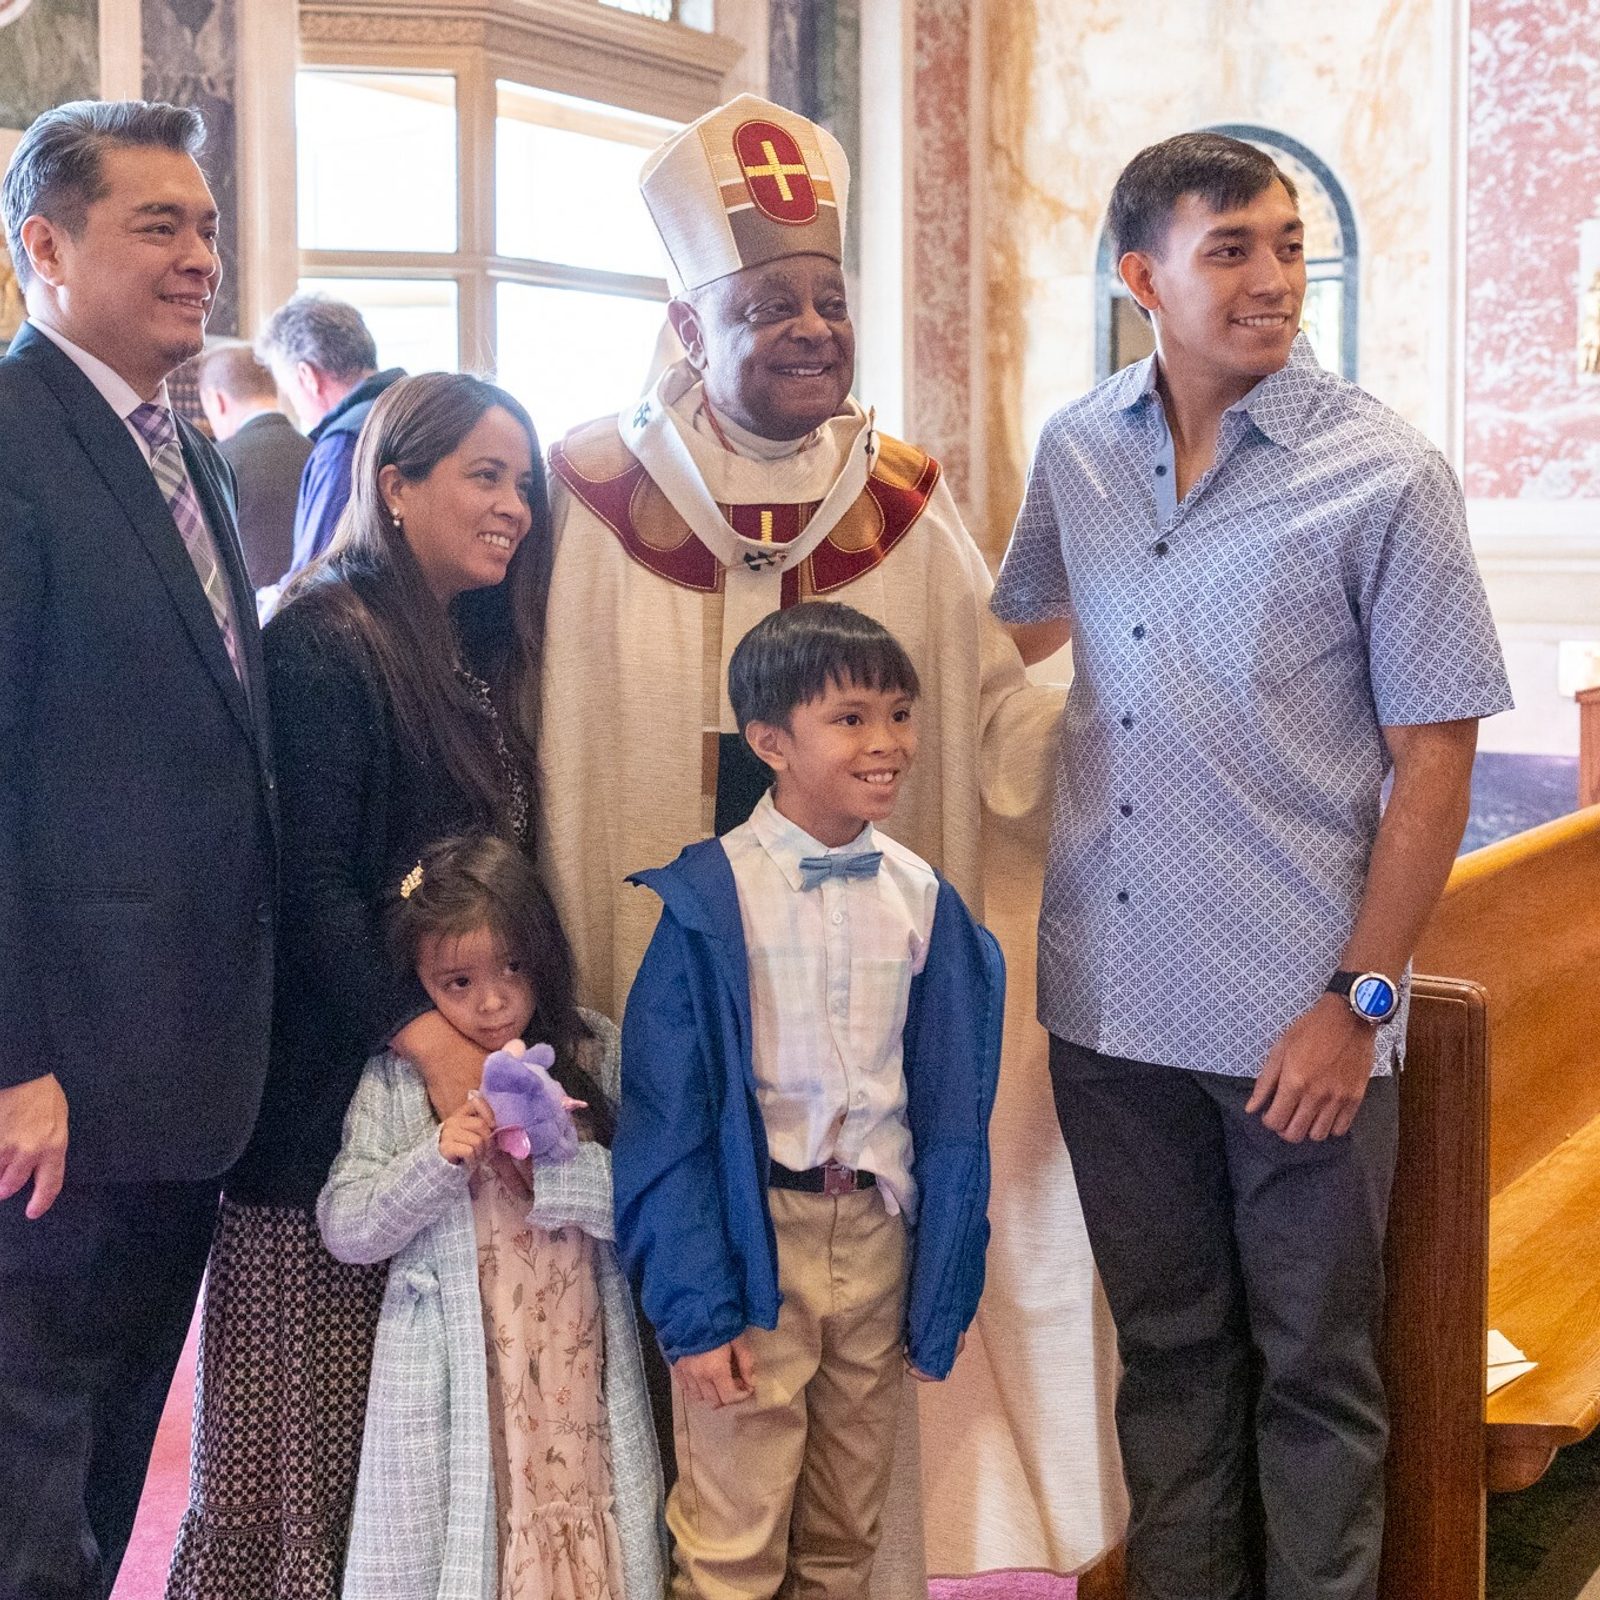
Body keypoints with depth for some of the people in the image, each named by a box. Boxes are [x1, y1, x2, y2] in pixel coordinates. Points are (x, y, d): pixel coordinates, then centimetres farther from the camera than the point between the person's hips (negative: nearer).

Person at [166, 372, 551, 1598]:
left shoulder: (486, 655, 15)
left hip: (472, 1077, 7)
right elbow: (309, 886, -15)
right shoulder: (325, 643, -8)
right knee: (312, 1432, -2)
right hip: (339, 1085, -7)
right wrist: (430, 1039, -23)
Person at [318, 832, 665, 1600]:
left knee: (576, 1538, 7)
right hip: (453, 1374, -1)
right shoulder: (396, 1081, -1)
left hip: (576, 1363, 1)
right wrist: (438, 1159, -16)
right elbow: (343, 1229, -4)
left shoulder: (595, 1055, 1)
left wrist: (553, 1159, -18)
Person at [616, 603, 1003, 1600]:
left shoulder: (920, 897, 2)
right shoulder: (713, 898, -12)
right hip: (756, 1232, -4)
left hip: (878, 1232, 4)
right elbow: (669, 1115, -10)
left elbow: (951, 1107, 8)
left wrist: (949, 1282, 8)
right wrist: (695, 1306, -13)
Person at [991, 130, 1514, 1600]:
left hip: (1302, 1025, -4)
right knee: (1169, 1350, 17)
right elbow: (1013, 632, 23)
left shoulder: (1384, 477, -9)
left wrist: (1360, 1000, -12)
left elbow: (1435, 760, -9)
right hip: (1109, 1000, 4)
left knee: (1313, 1370, 9)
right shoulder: (1079, 454, 4)